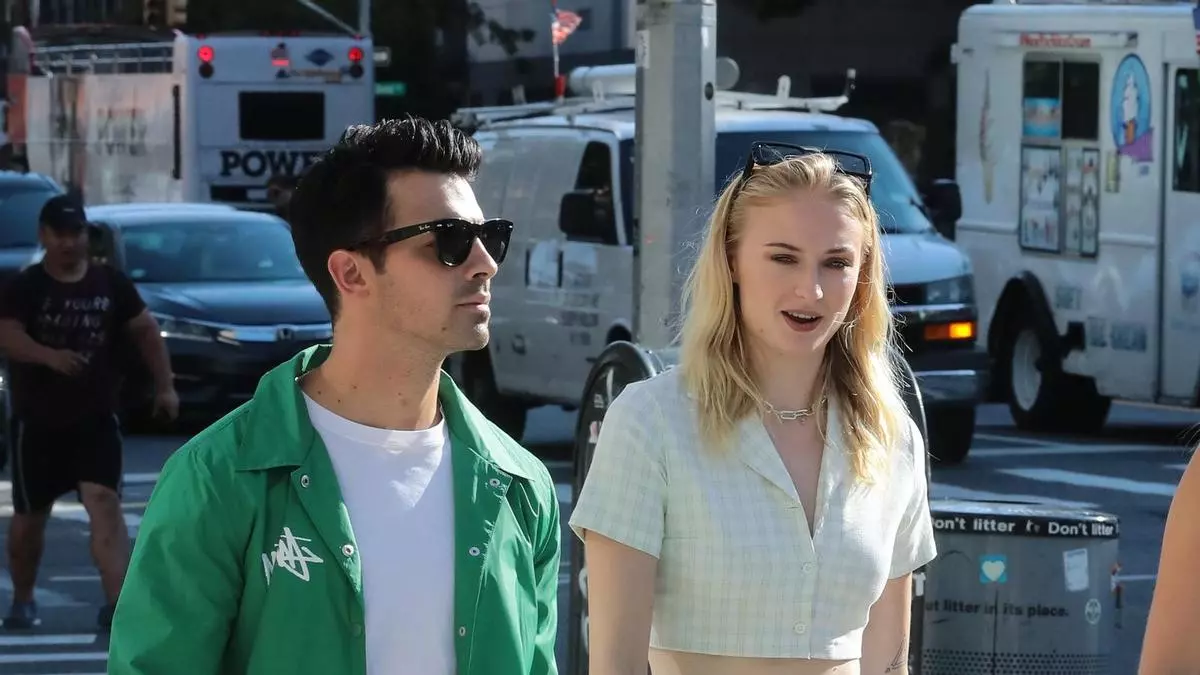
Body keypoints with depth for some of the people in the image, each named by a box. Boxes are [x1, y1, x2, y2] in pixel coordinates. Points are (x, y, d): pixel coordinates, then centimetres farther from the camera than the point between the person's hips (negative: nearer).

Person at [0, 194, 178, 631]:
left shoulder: (110, 283, 4)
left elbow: (146, 331, 11)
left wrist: (165, 386, 2)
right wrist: (50, 356, -39)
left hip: (96, 417, 1)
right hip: (37, 420, -1)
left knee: (105, 503, -16)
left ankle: (117, 603, -25)